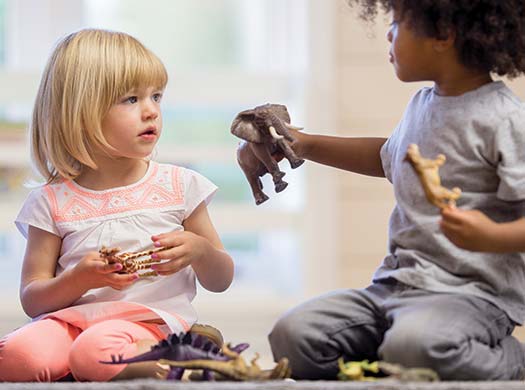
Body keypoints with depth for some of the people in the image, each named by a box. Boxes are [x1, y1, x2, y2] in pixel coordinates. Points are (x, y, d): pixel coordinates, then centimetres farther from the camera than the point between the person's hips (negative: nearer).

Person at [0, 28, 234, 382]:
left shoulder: (179, 186, 11)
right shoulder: (52, 202, 9)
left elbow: (220, 281, 18)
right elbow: (32, 299, 7)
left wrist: (201, 250, -6)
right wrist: (80, 279, -13)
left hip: (152, 320, -2)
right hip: (72, 320, 2)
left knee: (96, 350, -37)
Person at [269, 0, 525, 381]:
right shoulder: (423, 104, 14)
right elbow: (388, 158, 36)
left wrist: (491, 236, -35)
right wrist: (303, 144, 35)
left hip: (473, 291, -7)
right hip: (397, 283, 7)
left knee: (414, 345, -38)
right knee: (292, 334, -12)